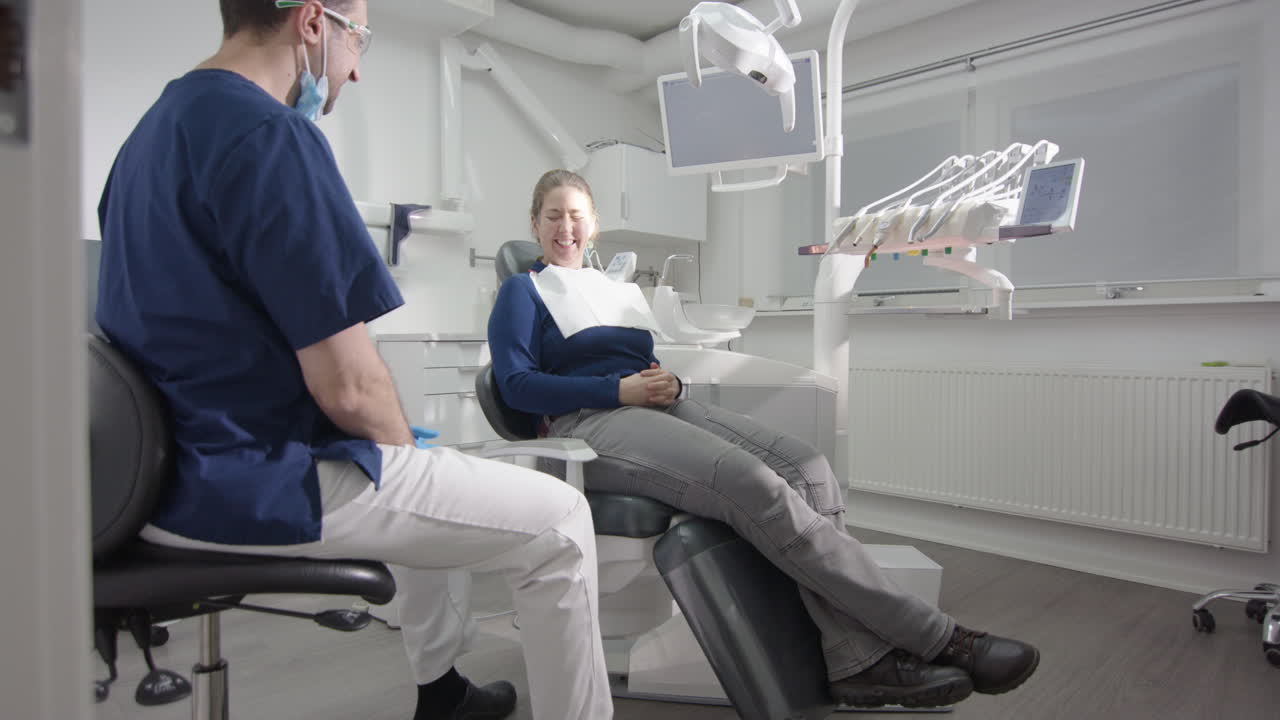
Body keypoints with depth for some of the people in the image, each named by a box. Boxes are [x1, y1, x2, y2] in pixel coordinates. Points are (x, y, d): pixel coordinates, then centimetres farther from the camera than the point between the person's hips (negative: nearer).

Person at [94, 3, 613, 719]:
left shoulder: (158, 125, 11)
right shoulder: (273, 135, -20)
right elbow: (347, 385, -24)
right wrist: (407, 449, -2)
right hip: (257, 480, -10)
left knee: (434, 477, 30)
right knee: (558, 521, -2)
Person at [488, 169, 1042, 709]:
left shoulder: (615, 287, 28)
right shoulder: (522, 291, 11)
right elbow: (517, 384, -4)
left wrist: (668, 383, 0)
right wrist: (621, 389, -13)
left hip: (658, 410, 7)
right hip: (588, 423, -6)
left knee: (804, 465, -21)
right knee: (753, 484, -31)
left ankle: (857, 657, -26)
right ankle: (934, 638, -24)